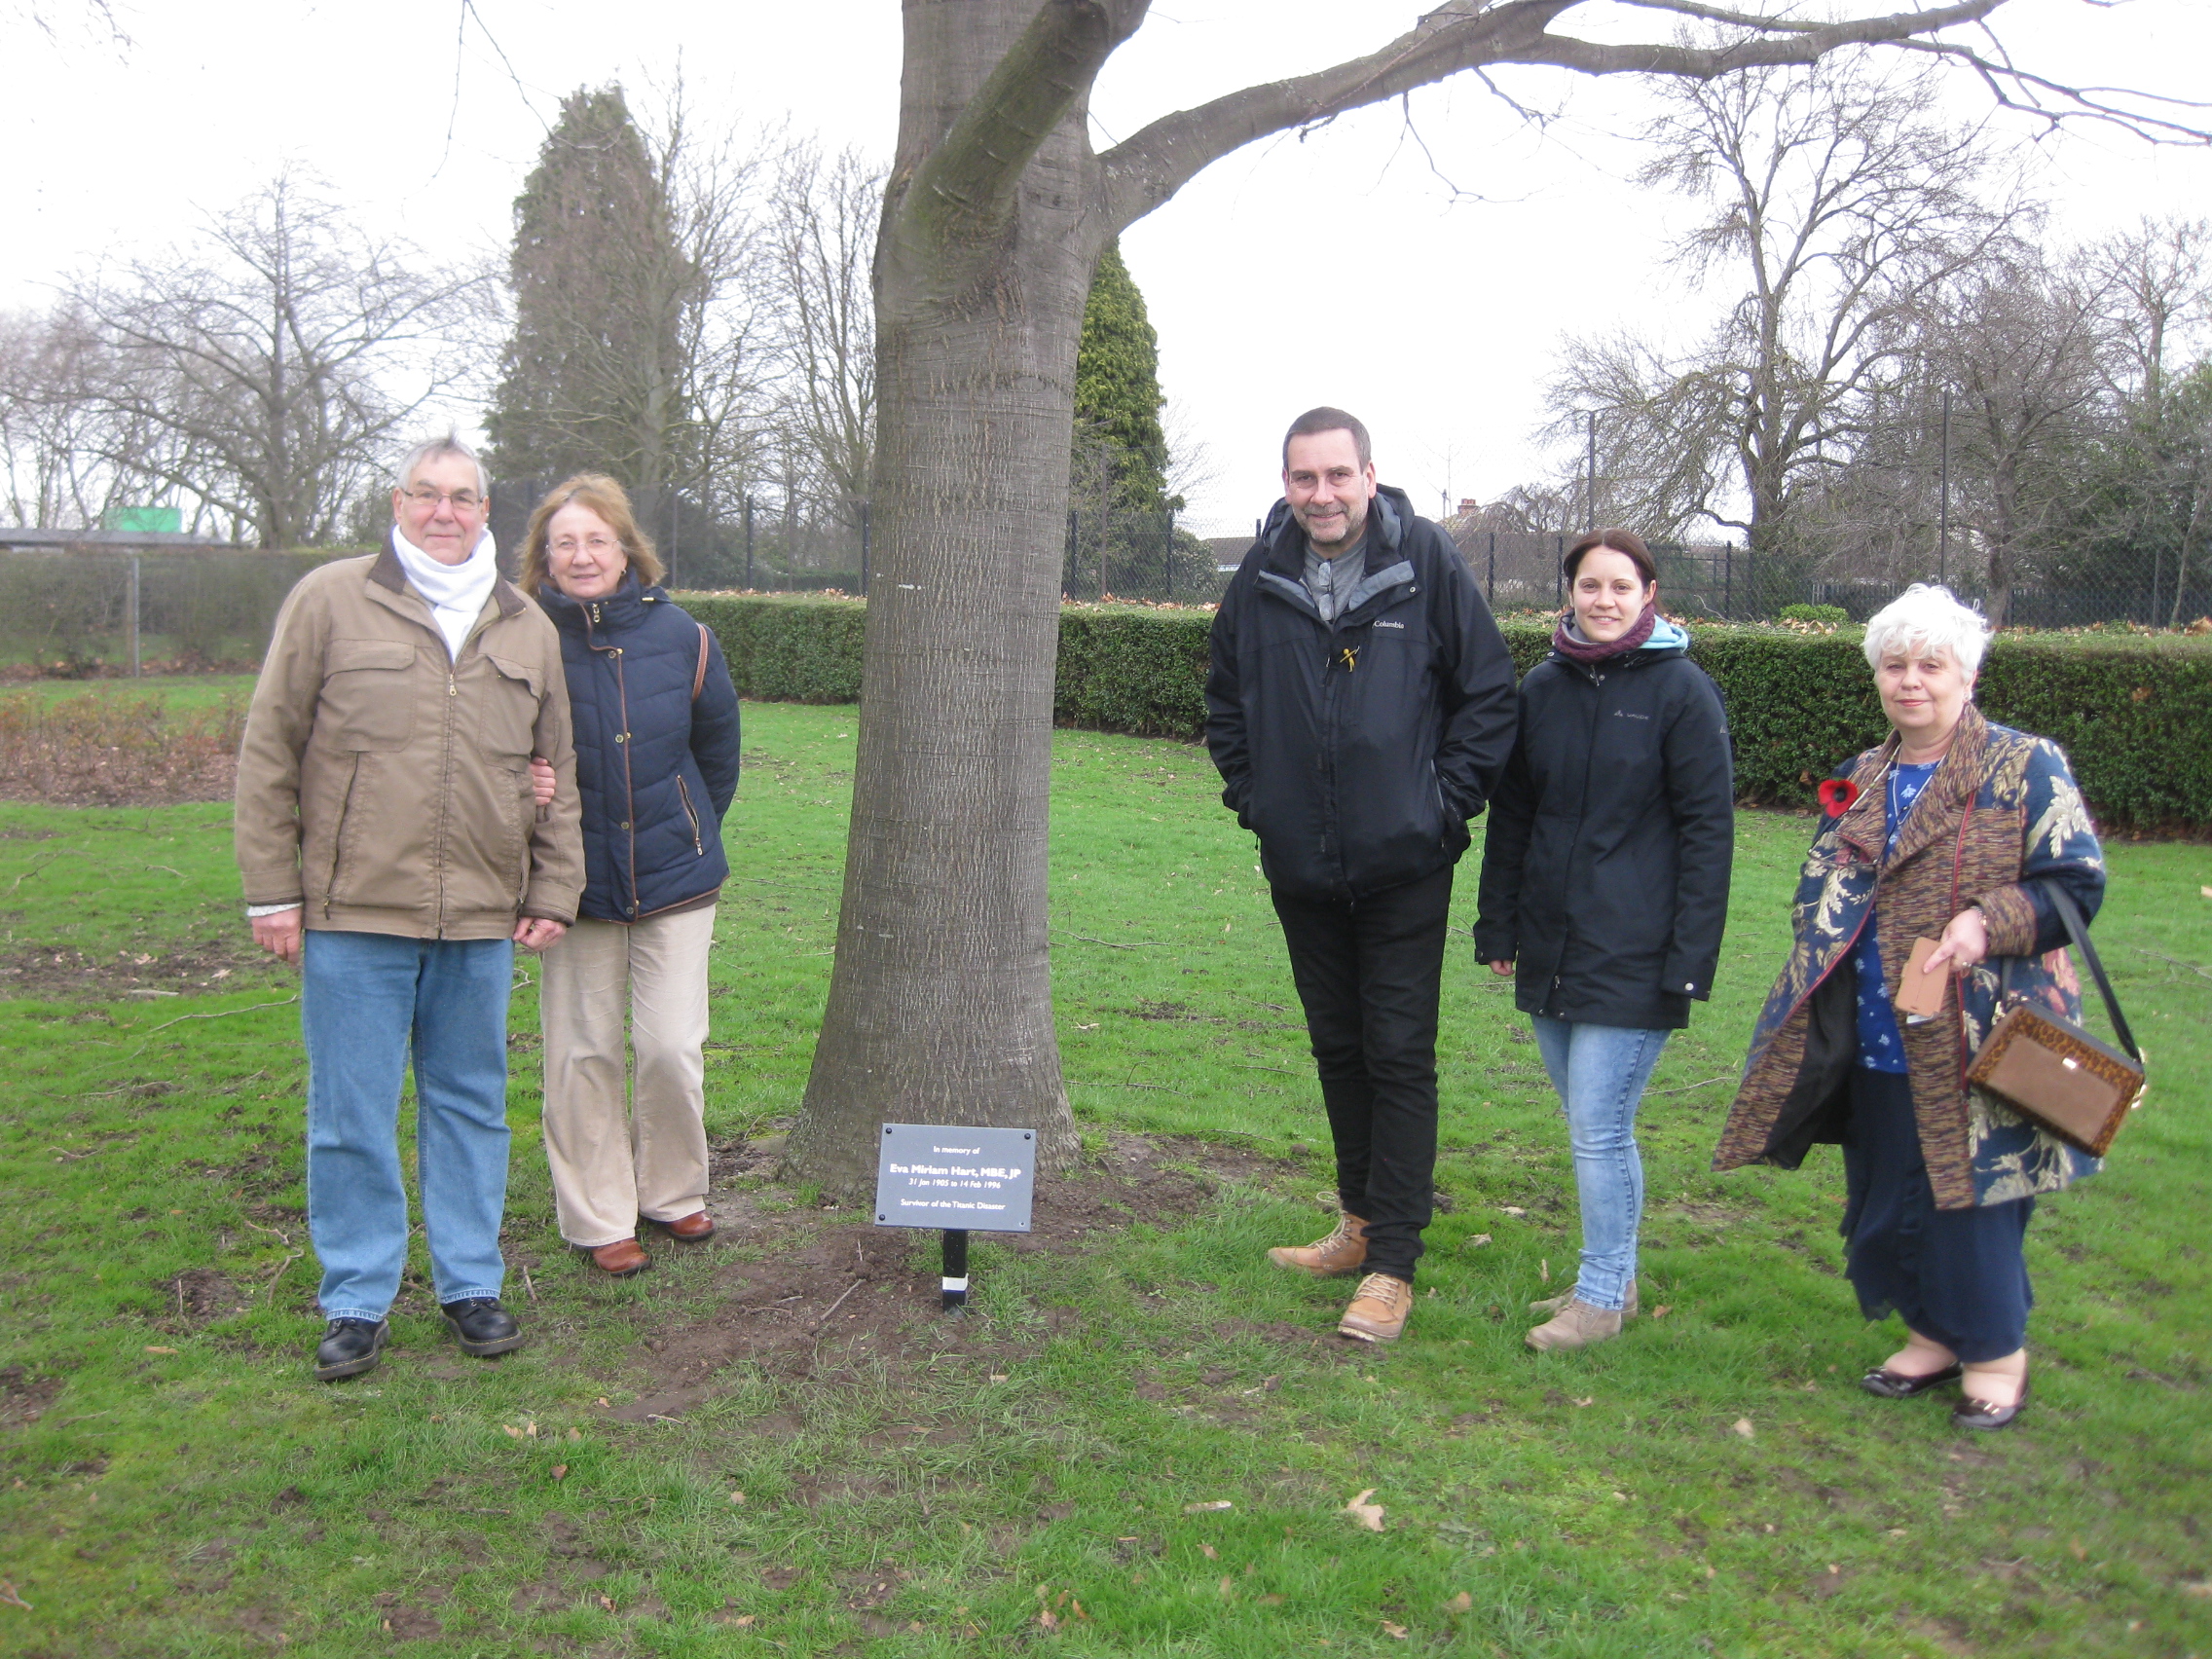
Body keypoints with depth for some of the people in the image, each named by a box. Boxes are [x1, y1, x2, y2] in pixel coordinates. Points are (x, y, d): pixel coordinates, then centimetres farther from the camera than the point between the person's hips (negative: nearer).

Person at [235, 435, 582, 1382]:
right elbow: (268, 752, 2)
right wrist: (271, 890, -2)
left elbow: (557, 777, 16)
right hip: (353, 915, -3)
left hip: (482, 921, 3)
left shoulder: (528, 629, 11)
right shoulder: (330, 602, 1)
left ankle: (470, 1284, 25)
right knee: (351, 1115, 4)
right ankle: (358, 1300, 19)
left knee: (471, 1105, 12)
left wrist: (553, 893, 10)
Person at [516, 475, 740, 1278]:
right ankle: (599, 1218, 22)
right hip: (577, 881, 0)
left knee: (672, 1046, 1)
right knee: (583, 1053, 7)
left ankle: (671, 1191, 26)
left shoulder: (679, 637, -5)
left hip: (675, 878, 0)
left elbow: (717, 750, 10)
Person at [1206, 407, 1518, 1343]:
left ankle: (1393, 1265, 6)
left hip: (1403, 868, -4)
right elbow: (1225, 702, 17)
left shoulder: (1427, 564, -8)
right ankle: (1362, 1221, 31)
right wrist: (1252, 798, 7)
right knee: (1338, 1048, 15)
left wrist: (1445, 803, -7)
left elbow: (1488, 695, -2)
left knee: (1400, 1056, -2)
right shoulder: (1261, 578, 3)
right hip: (1301, 867, 4)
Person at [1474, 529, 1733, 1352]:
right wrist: (1497, 926, 11)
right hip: (1550, 947, 5)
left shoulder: (1681, 689, -6)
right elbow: (1510, 814, 14)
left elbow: (1708, 829, -7)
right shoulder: (1543, 686, 8)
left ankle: (1601, 1295, 12)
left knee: (1598, 1127, -4)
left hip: (1633, 957, -5)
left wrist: (1690, 958, -12)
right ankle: (1613, 1276, 29)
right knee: (1589, 1124, 14)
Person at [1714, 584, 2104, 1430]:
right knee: (1884, 1196, 12)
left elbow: (2077, 883, -8)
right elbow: (1819, 893, 21)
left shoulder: (2025, 766, -4)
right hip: (1878, 1042, 6)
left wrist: (1990, 921, -23)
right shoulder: (1860, 781, 13)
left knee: (1971, 1194, 0)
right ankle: (1934, 1333, 32)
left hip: (1977, 1037, -6)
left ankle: (1996, 1350, 21)